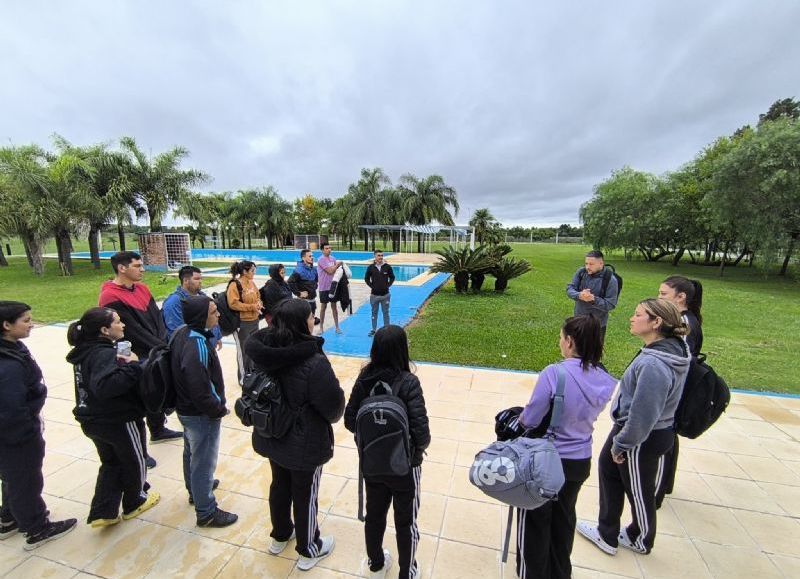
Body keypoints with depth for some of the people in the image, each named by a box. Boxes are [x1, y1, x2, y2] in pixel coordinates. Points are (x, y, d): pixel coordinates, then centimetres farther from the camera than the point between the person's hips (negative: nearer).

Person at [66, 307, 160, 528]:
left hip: (93, 420, 8)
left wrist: (121, 363, 0)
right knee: (134, 462, 16)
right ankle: (134, 503, 35)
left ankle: (102, 513, 25)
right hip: (118, 420, -8)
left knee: (111, 463, 24)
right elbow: (105, 386, -41)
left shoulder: (85, 351, 2)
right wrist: (132, 366, -33)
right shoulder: (104, 353, -27)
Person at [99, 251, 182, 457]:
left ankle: (158, 430, 43)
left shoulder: (142, 288, 6)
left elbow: (157, 317, 5)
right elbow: (133, 331, -21)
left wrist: (163, 344, -7)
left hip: (156, 354, 8)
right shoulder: (111, 297, -18)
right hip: (135, 361, -8)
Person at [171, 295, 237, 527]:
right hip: (201, 414, -9)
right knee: (204, 462, 9)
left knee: (192, 453, 28)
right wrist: (219, 409, -14)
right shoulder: (197, 346, -32)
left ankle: (195, 489, 52)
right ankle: (206, 512, 27)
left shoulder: (182, 332, -3)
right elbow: (200, 389, -31)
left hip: (186, 408, 9)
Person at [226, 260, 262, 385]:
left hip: (254, 321, 8)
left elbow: (258, 297, 18)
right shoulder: (234, 284, -16)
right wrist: (252, 307, -22)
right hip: (241, 323, -8)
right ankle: (243, 378, 21)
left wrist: (258, 304, -4)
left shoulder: (251, 283, 7)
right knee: (243, 351, 5)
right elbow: (233, 304, -22)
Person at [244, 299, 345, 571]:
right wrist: (337, 405, -3)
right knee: (305, 496, 17)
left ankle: (280, 535, 53)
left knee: (280, 485, 28)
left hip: (271, 437, 6)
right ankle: (309, 551, 41)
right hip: (305, 445, -6)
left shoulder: (264, 352, -14)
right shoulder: (314, 362, -33)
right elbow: (334, 405, -23)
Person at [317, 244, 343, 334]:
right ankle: (321, 327, 18)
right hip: (324, 287, -5)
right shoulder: (321, 260, -13)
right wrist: (337, 265, -5)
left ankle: (337, 327, 17)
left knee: (334, 306, 9)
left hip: (333, 286, 5)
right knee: (323, 307, 6)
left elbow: (335, 270, 9)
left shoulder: (333, 258, 7)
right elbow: (330, 271, -18)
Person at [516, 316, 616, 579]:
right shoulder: (605, 381, -8)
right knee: (564, 518, 28)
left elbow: (529, 420, -22)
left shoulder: (554, 373, -28)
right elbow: (589, 414, 5)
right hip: (580, 461, 6)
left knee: (536, 521, 18)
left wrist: (520, 417, -1)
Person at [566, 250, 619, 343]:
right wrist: (579, 295, -27)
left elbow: (610, 304, -17)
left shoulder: (610, 280, -17)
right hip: (579, 320, 4)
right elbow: (569, 288, -6)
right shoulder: (581, 272, -6)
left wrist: (593, 299, -33)